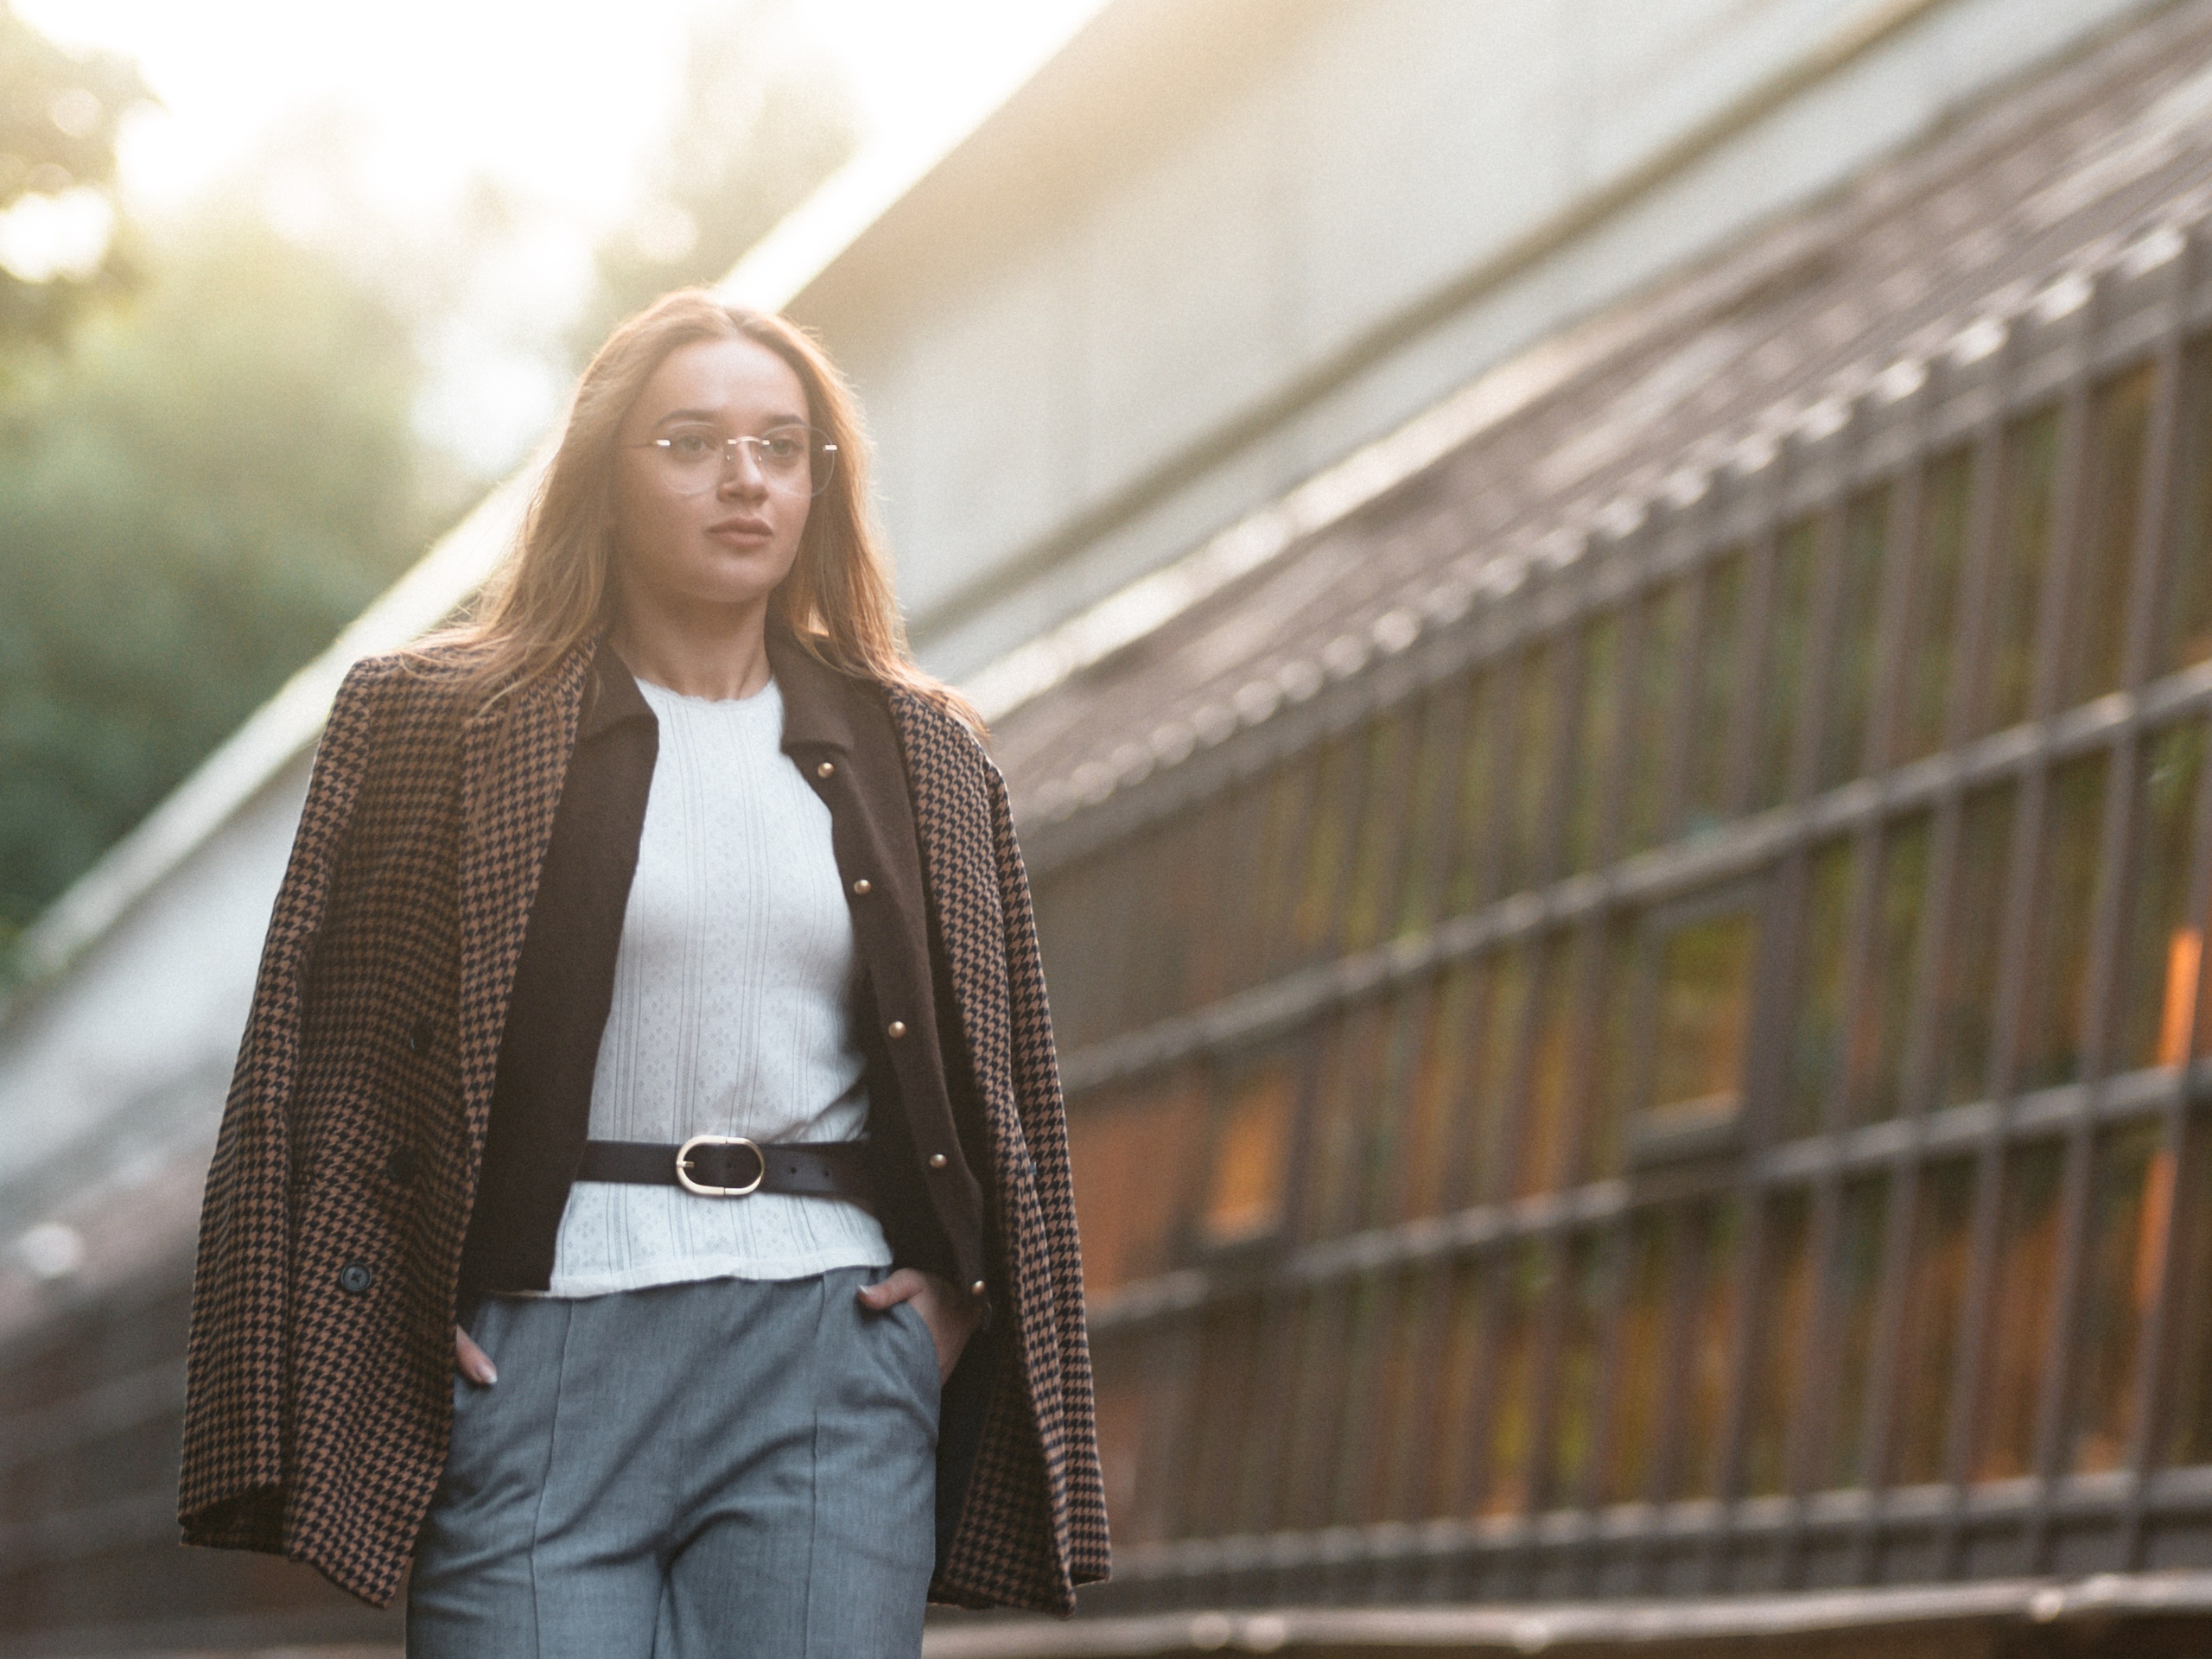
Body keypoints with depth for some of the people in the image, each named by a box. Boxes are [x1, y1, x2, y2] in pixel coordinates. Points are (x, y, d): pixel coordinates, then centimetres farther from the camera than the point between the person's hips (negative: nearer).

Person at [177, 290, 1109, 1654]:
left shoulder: (921, 759, 15)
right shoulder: (435, 722, 6)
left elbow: (1007, 1074, 21)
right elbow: (317, 1052, 4)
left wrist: (956, 1289, 7)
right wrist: (387, 1317, -5)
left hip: (833, 1363, 2)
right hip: (539, 1365, -2)